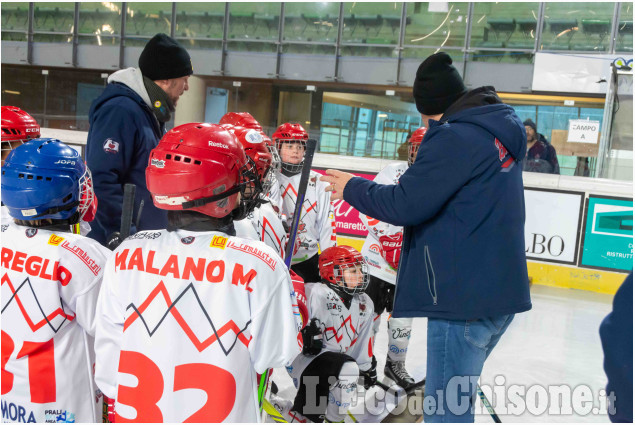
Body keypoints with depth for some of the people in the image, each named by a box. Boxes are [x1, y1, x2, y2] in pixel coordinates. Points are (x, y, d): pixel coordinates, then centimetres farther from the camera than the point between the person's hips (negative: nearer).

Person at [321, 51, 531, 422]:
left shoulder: (455, 138, -16)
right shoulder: (498, 131, 13)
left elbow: (406, 204, -17)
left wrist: (353, 188, -2)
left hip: (466, 298, -10)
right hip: (499, 293, 10)